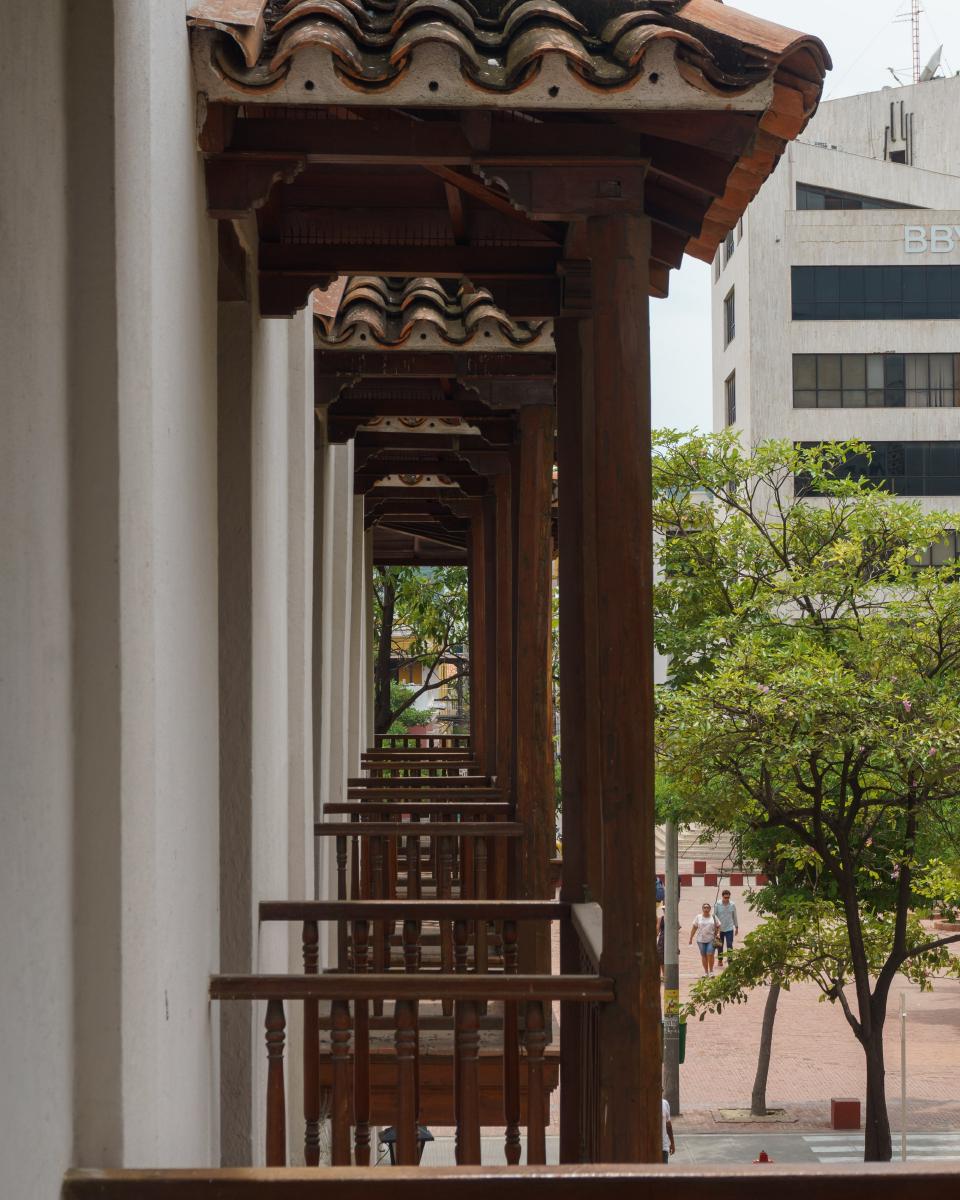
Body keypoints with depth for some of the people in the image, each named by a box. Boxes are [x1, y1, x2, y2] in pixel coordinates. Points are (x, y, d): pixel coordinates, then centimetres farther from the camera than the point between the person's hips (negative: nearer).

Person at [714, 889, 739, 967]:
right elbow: (714, 916, -3)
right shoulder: (717, 905, -8)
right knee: (720, 946, 11)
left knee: (729, 945, -8)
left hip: (729, 929, 0)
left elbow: (734, 917, 9)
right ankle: (720, 960, 26)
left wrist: (736, 927, 15)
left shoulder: (732, 905, -2)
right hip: (720, 929, 0)